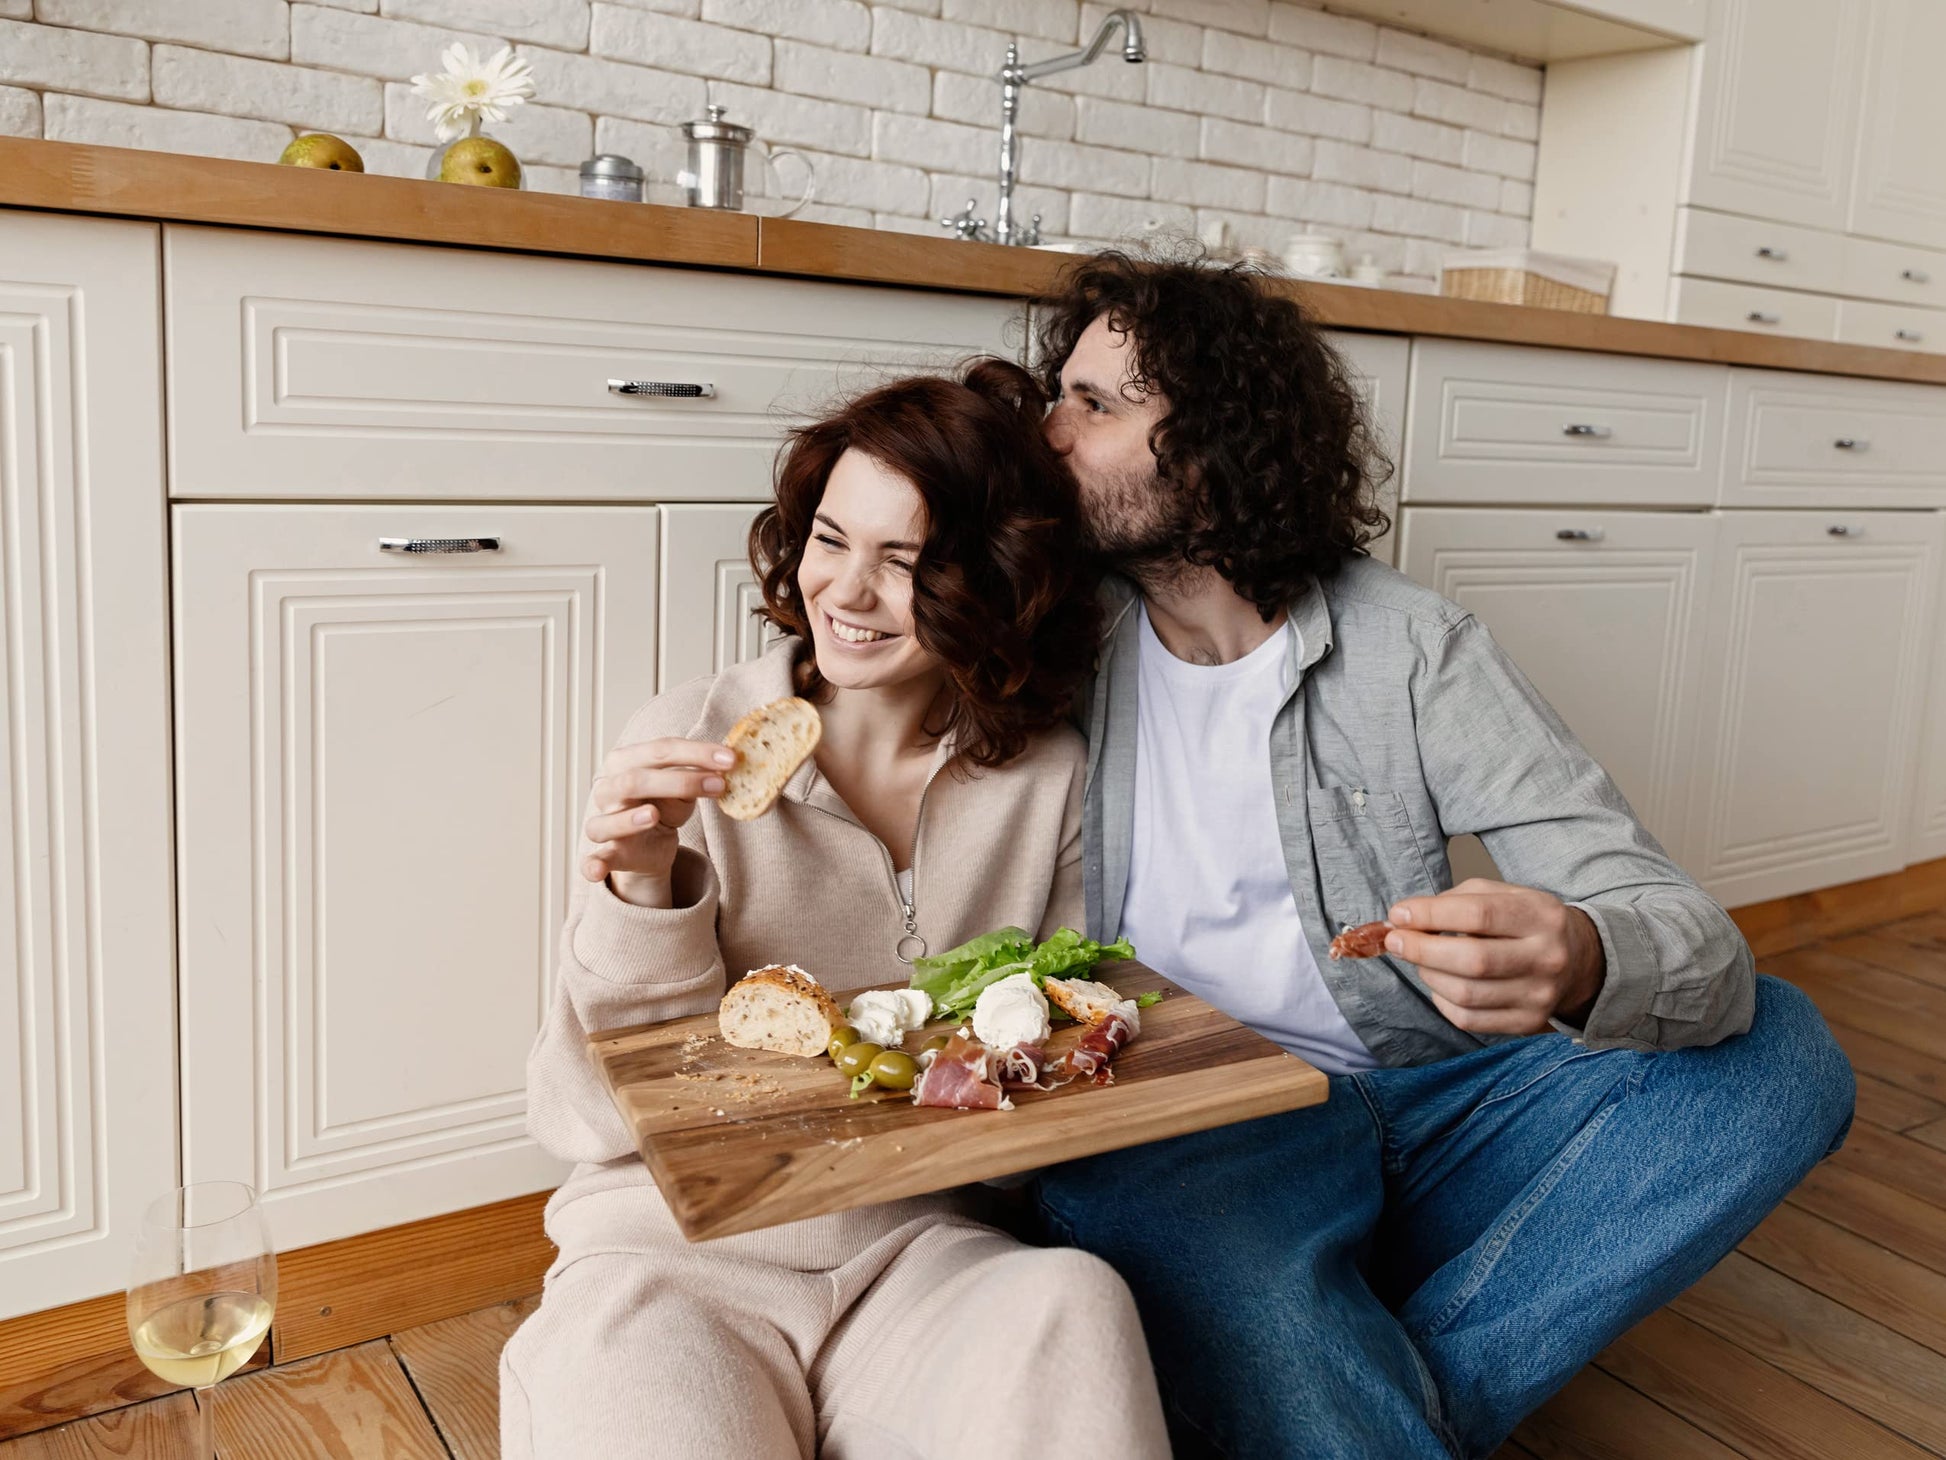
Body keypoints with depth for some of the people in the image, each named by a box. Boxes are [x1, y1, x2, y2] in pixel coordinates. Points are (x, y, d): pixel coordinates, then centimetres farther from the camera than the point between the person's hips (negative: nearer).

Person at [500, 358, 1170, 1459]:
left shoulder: (1048, 777, 0)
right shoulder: (691, 747, -7)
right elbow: (593, 1112, -7)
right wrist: (645, 894, -23)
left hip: (917, 1248, 2)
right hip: (673, 1255, -1)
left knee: (1074, 1303, -28)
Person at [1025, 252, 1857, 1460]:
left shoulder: (1411, 645, -4)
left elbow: (1687, 934, -11)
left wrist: (1581, 962, -34)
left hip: (1421, 1109, 3)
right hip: (1176, 1130, -2)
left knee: (1778, 1050, -17)